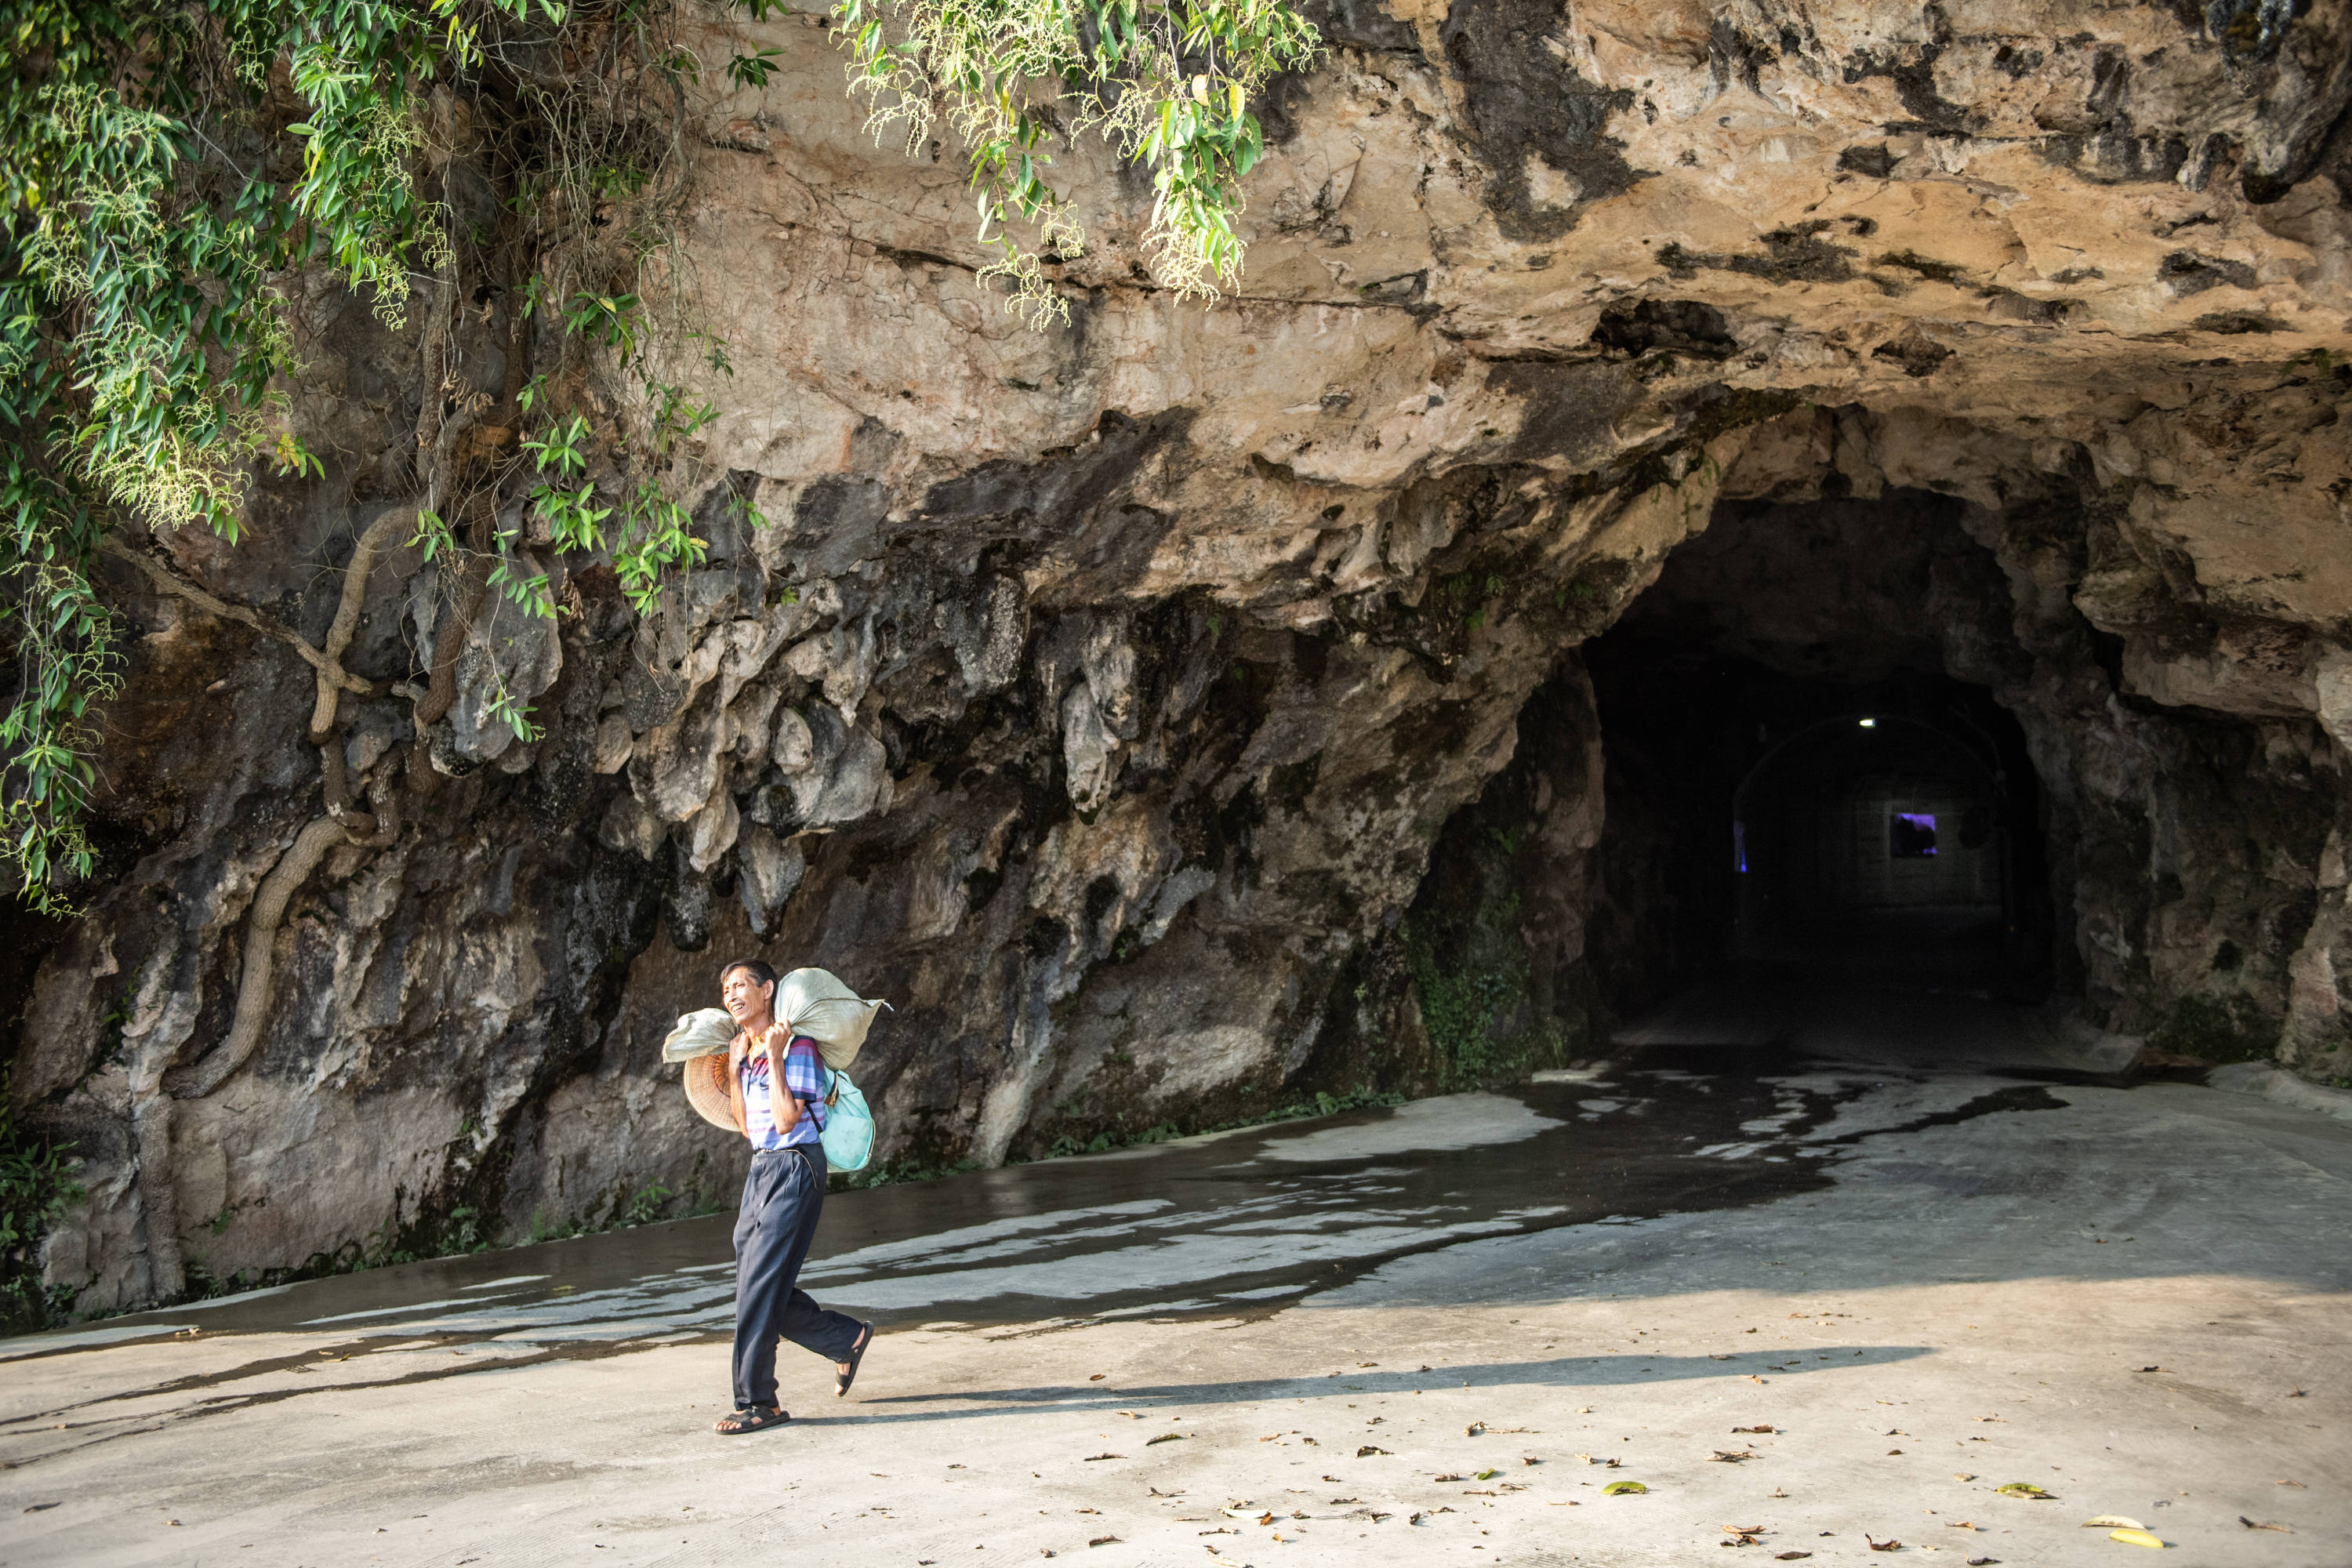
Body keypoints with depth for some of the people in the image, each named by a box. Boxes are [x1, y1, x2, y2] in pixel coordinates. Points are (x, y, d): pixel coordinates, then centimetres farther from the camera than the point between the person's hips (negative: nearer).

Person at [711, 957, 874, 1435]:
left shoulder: (796, 1047, -12)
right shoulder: (746, 1052, 13)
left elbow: (785, 1120, -21)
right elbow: (746, 1126, 12)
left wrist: (774, 1056, -19)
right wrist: (734, 1071, 5)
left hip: (793, 1168, -9)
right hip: (761, 1168, 9)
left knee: (759, 1287, -9)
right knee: (753, 1285, 11)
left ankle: (758, 1402, 0)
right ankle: (848, 1338, 26)